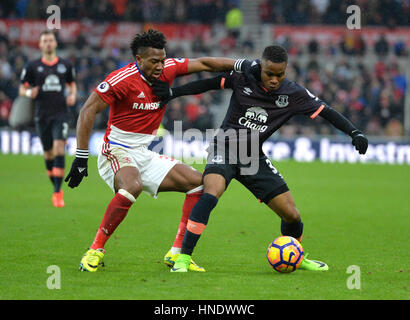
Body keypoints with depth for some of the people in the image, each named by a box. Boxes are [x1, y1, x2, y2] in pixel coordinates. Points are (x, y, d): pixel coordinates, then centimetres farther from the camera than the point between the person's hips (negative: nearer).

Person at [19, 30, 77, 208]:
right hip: (42, 115, 1)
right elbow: (22, 89, 8)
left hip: (61, 113, -1)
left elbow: (72, 84, 22)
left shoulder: (65, 65, 7)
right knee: (48, 153, 8)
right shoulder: (32, 66, 4)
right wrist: (29, 93, -14)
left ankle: (57, 193, -18)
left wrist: (73, 96, 1)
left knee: (59, 148, -16)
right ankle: (57, 188, 28)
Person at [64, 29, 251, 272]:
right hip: (117, 153, -8)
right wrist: (81, 158, -21)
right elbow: (88, 112, -17)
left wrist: (241, 65, -3)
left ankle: (177, 253, 0)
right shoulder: (123, 79, -17)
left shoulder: (167, 69, 1)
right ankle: (95, 251, -28)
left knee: (198, 183, 1)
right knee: (133, 186, -38)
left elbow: (203, 64, 10)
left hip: (144, 156, 8)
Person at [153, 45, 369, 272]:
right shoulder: (243, 76, -12)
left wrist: (354, 133, -15)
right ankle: (183, 257, -25)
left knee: (292, 215, 1)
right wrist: (173, 93, -6)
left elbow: (326, 112, -4)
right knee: (210, 195, -33)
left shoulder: (293, 94, -8)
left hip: (254, 158, 3)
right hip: (225, 147, -3)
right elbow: (209, 84, -2)